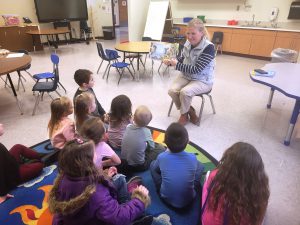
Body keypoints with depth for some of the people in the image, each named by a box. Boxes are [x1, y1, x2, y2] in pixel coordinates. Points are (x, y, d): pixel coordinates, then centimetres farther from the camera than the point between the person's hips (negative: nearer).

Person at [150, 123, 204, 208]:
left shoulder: (161, 157, -20)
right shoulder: (192, 158, -19)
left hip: (167, 199, 0)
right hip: (188, 200, 1)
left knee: (153, 164, 14)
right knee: (200, 166, 14)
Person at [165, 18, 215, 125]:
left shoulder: (209, 47, -21)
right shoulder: (188, 43, -3)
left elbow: (196, 69, -26)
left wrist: (177, 65, -27)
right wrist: (171, 61, -8)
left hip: (203, 80, -6)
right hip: (186, 75, 6)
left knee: (185, 92, -30)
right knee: (172, 90, -18)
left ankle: (184, 113, 2)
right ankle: (189, 111, 4)